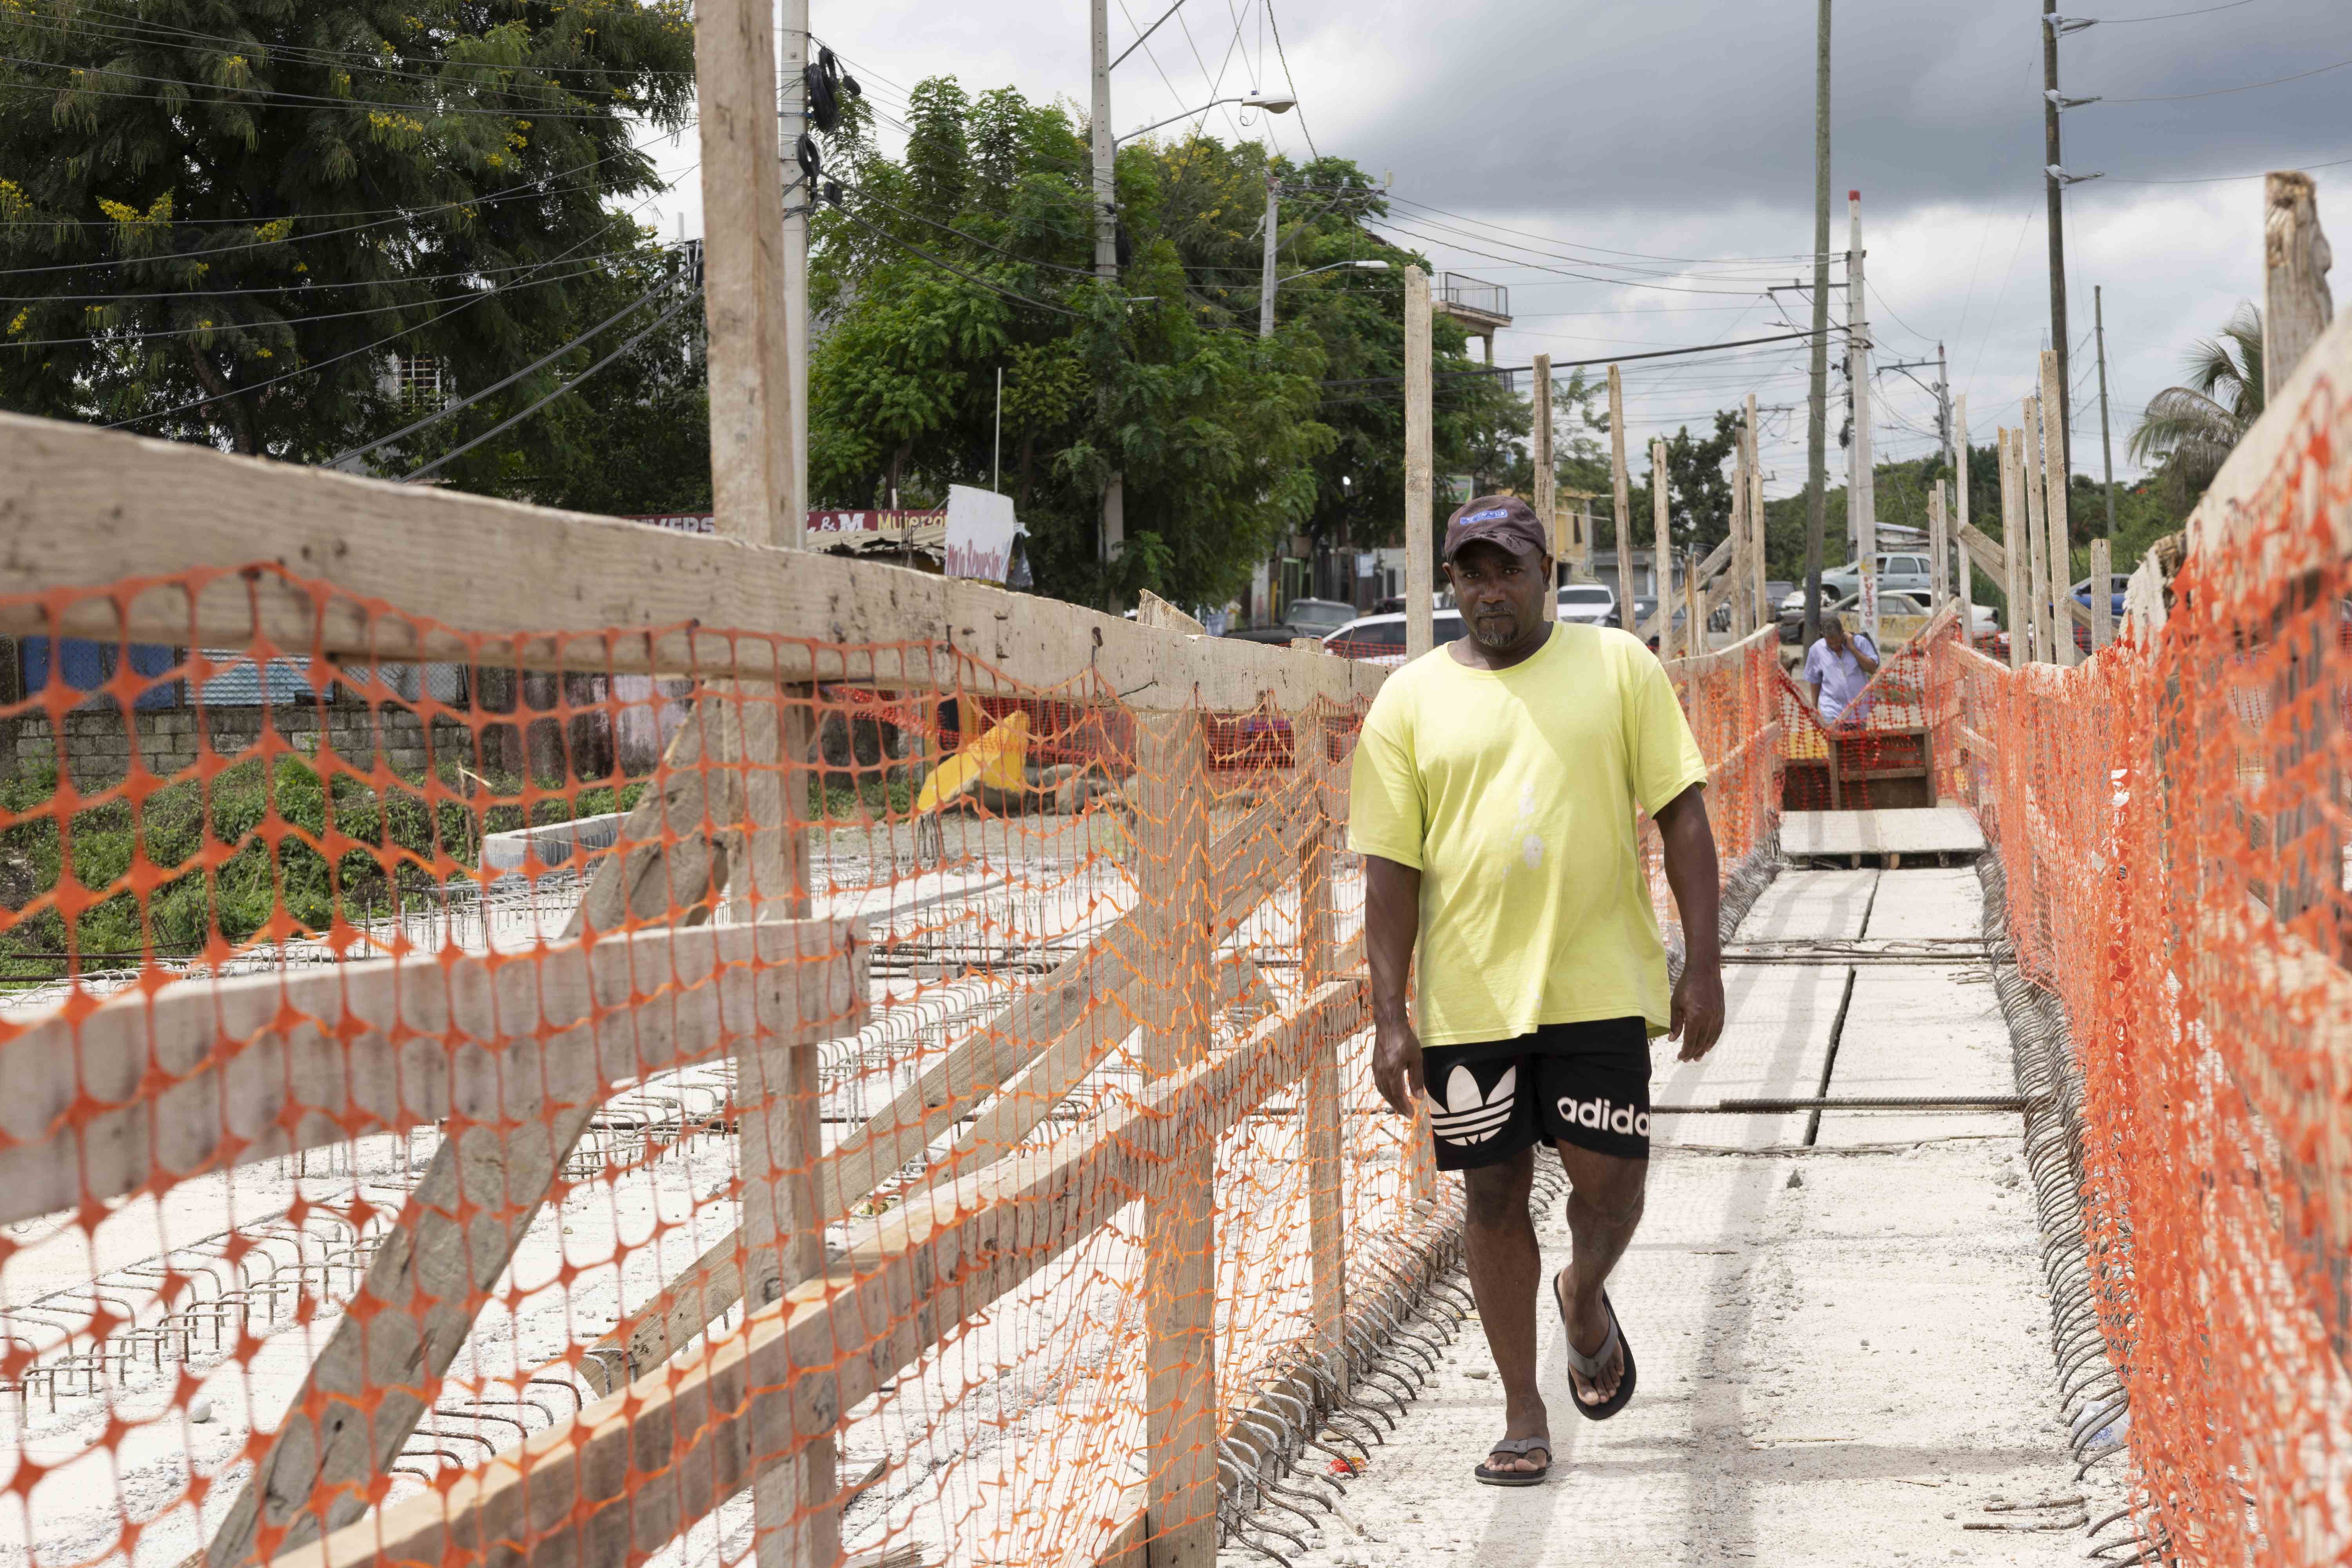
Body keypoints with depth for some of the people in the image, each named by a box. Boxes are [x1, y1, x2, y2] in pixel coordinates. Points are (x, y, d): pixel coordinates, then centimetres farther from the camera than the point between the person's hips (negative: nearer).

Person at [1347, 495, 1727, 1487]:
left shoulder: (1617, 665, 3)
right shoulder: (1411, 699, 4)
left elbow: (1683, 816, 3)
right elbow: (1391, 866, 2)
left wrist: (1703, 966, -5)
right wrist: (1390, 1016, -4)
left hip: (1601, 983, -1)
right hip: (1470, 992, 1)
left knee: (1608, 1183, -4)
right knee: (1495, 1193, 5)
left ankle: (1586, 1298, 32)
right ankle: (1523, 1415, 19)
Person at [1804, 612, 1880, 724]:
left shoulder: (1859, 642, -6)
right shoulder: (1817, 650, -3)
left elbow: (1873, 669, -13)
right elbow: (1815, 680, 9)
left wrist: (1852, 648, -17)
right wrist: (1814, 707, 13)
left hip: (1859, 709, 1)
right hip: (1832, 709, -1)